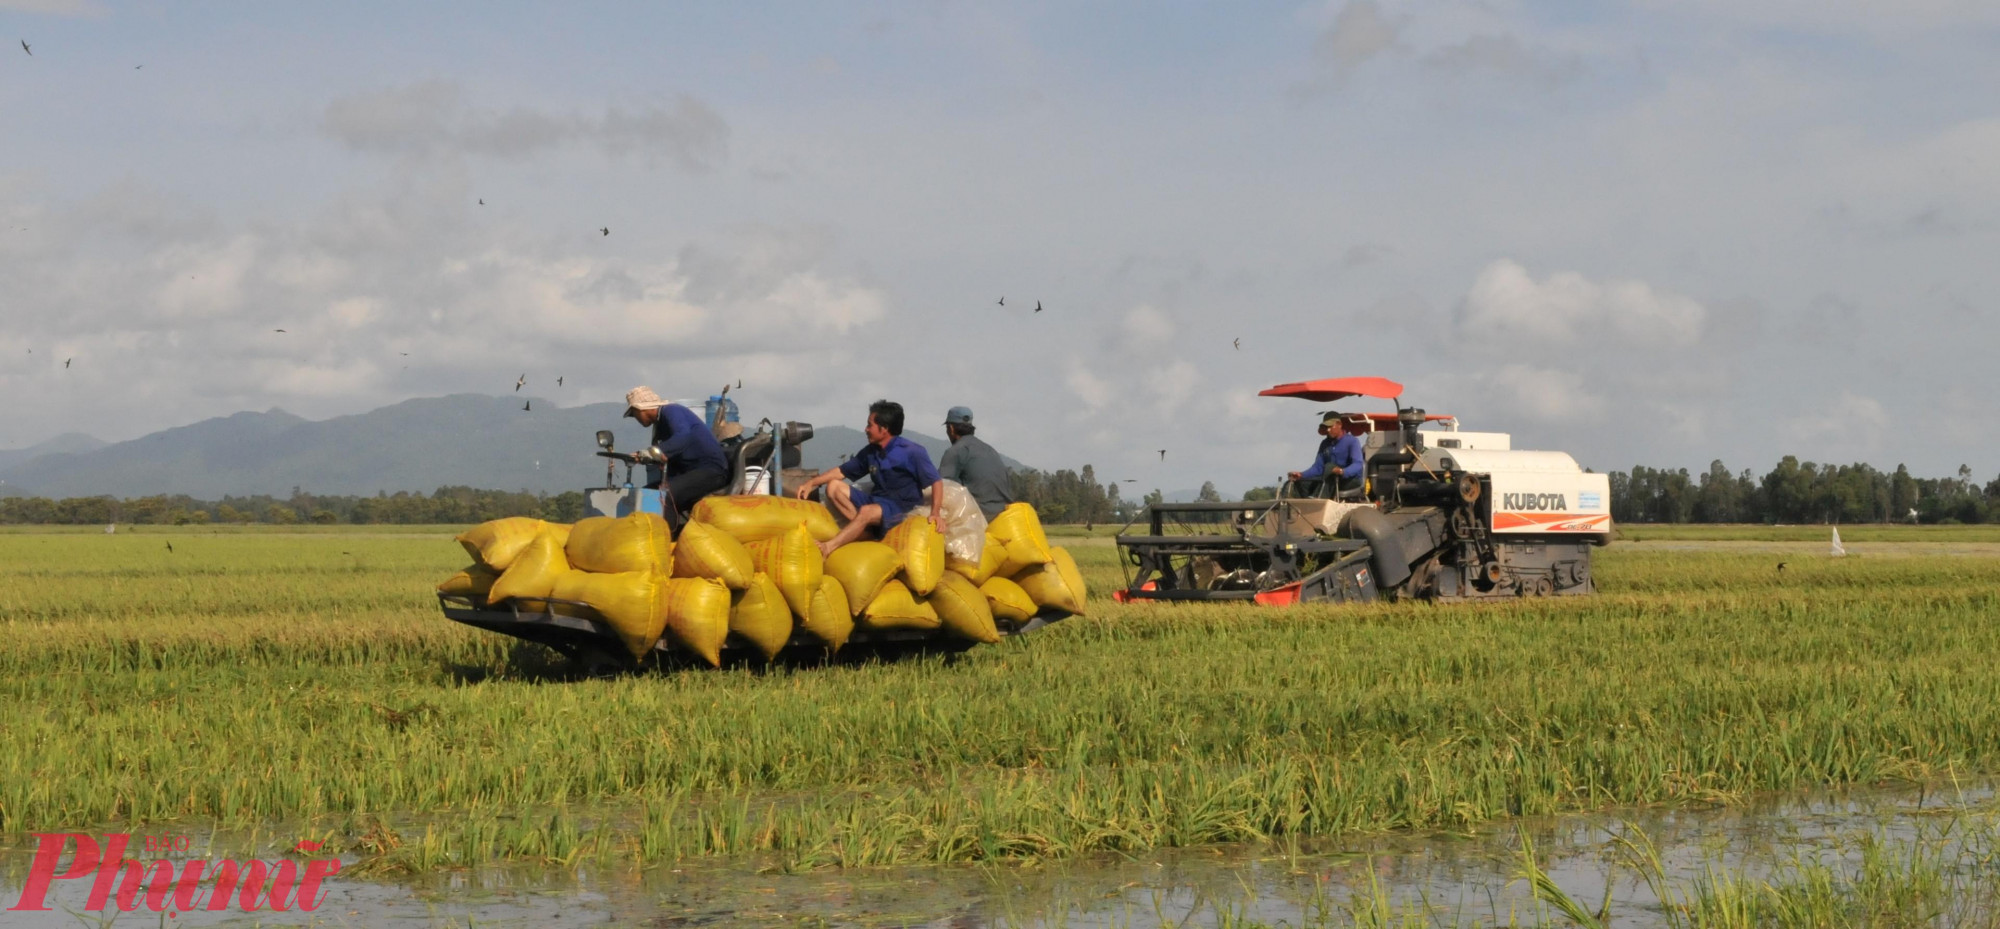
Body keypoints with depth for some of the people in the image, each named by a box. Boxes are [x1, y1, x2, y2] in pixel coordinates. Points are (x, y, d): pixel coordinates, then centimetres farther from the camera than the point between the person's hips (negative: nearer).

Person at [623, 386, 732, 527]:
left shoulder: (671, 412, -12)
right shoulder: (660, 424, 18)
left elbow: (683, 436, -34)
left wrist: (656, 452, -47)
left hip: (711, 469, -10)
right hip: (690, 471, 10)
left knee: (665, 495, -30)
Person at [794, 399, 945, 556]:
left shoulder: (911, 453, -12)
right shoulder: (871, 452, 8)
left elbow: (936, 481, -14)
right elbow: (842, 471, 17)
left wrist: (936, 513, -27)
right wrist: (812, 483, 8)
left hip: (901, 508, -8)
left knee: (867, 512, -38)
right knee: (834, 486, -5)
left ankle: (826, 548, -44)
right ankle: (866, 530, -21)